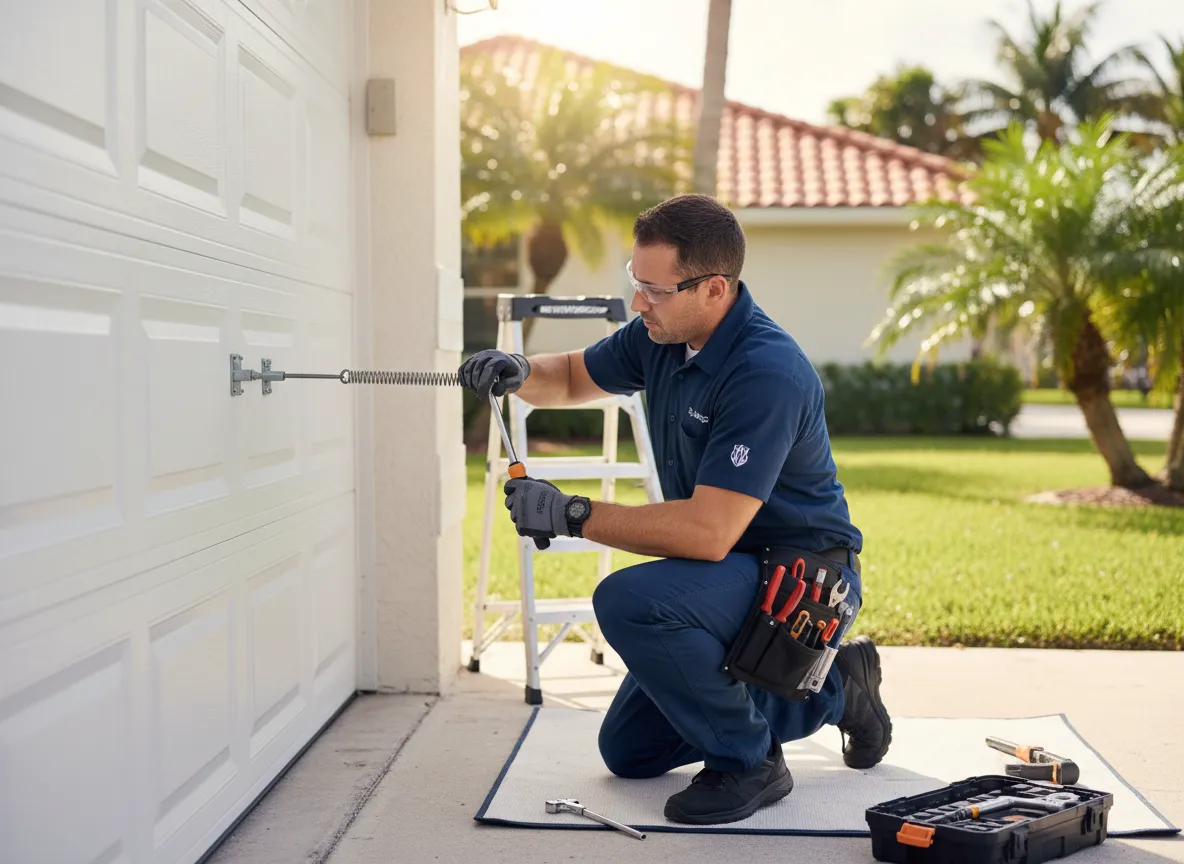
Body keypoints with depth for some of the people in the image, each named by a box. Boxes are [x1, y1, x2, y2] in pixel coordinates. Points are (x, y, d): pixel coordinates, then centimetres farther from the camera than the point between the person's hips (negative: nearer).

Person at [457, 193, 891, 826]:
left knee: (630, 601, -34)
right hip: (738, 572, 9)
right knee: (627, 751, 17)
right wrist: (519, 372, -9)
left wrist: (572, 515, -29)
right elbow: (573, 378, 15)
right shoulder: (662, 335, -3)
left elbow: (707, 532, -35)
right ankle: (831, 691, 25)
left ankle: (746, 758, -11)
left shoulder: (766, 375, -30)